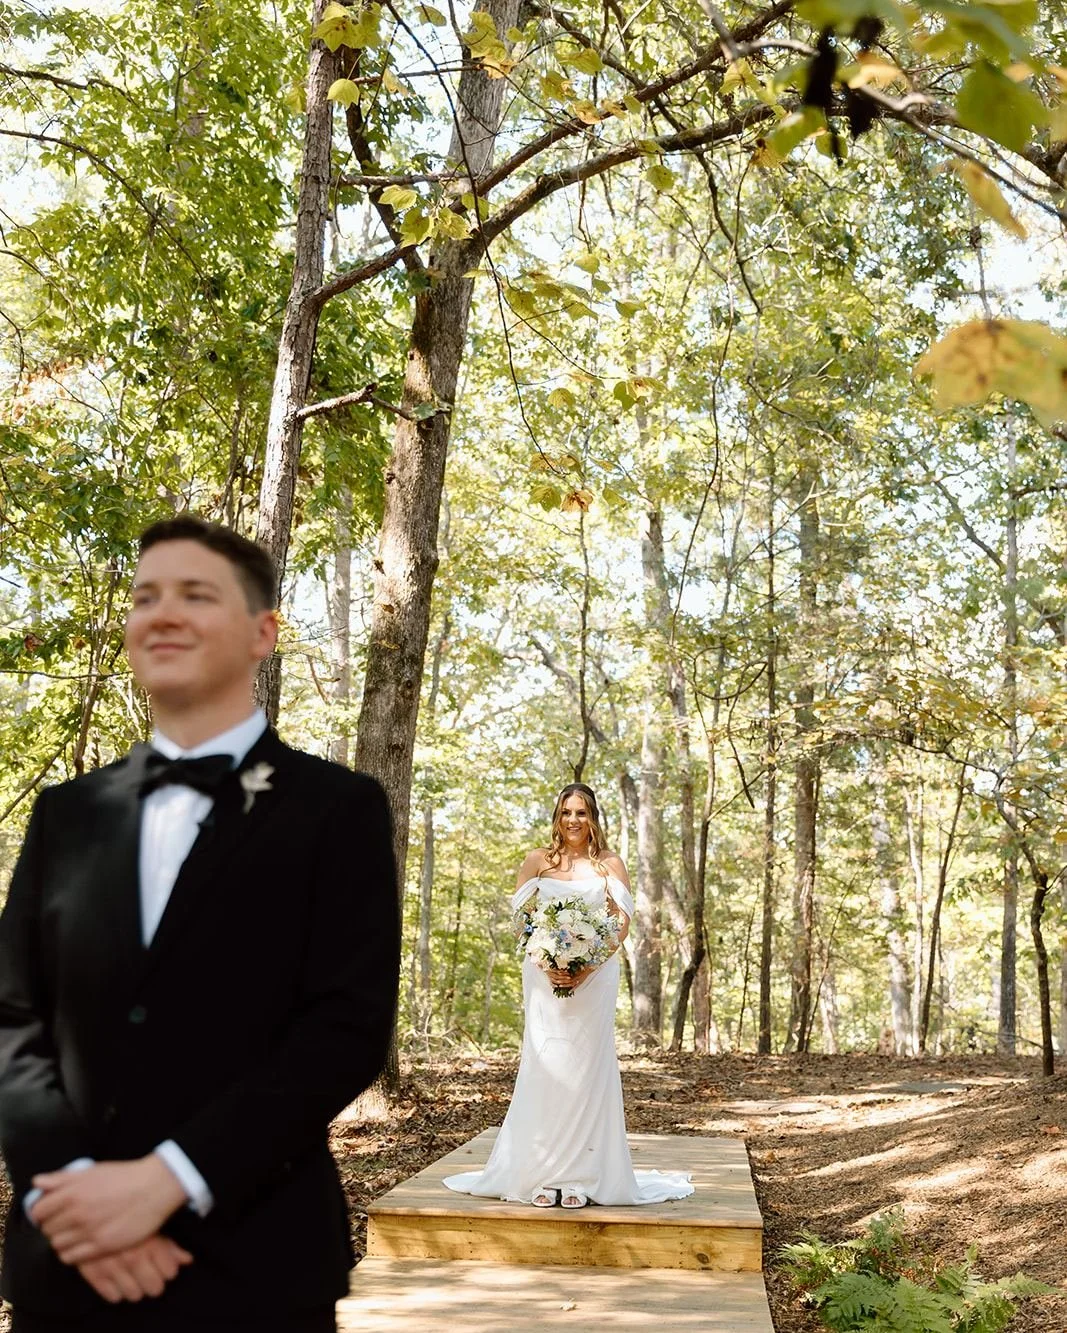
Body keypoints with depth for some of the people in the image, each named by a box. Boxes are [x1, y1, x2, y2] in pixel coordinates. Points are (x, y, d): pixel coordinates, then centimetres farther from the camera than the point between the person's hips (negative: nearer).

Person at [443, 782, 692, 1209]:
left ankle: (581, 1176, 3)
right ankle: (543, 1175, 3)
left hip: (594, 977, 0)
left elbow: (622, 921, 1)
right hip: (545, 977, 1)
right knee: (544, 1067, -2)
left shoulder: (609, 864, 7)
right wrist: (546, 964, -12)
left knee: (586, 1068, -2)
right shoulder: (537, 861, 9)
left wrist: (589, 966, -13)